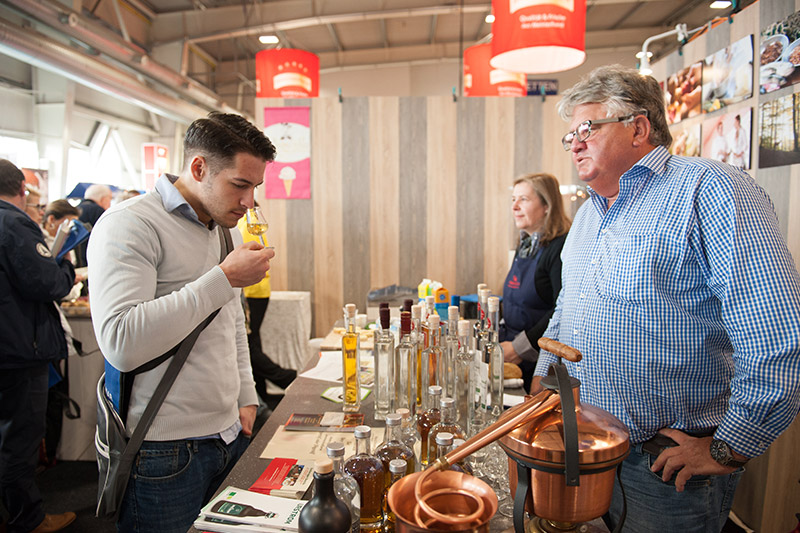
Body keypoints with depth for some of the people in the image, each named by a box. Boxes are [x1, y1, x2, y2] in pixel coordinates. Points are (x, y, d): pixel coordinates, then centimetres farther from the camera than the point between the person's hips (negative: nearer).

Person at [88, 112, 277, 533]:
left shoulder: (225, 228, 12)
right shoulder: (129, 225, -14)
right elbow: (121, 344, -27)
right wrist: (224, 279, -24)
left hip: (229, 434, 7)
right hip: (164, 452, -7)